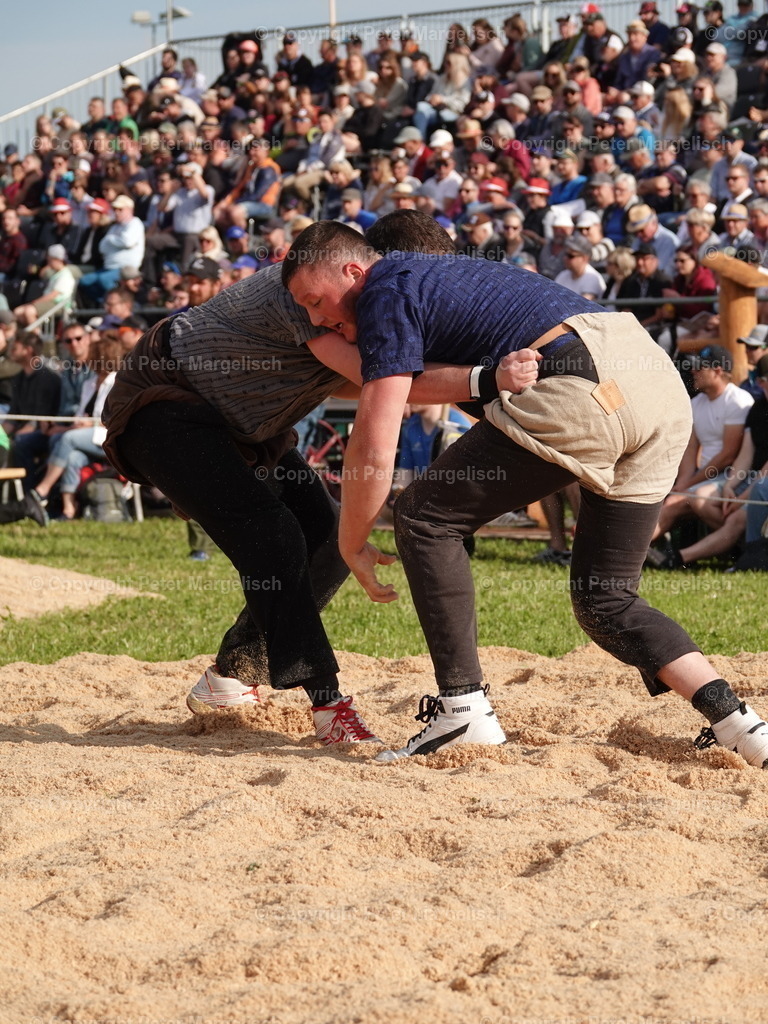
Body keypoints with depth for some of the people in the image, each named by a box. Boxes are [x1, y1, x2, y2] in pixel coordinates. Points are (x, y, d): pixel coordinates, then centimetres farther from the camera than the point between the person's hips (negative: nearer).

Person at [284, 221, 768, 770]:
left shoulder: (387, 294, 4)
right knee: (606, 601, 15)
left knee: (426, 518, 4)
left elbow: (376, 448, -1)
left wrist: (352, 544, 10)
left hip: (585, 389, -9)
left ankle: (463, 706, -1)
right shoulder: (442, 272, 30)